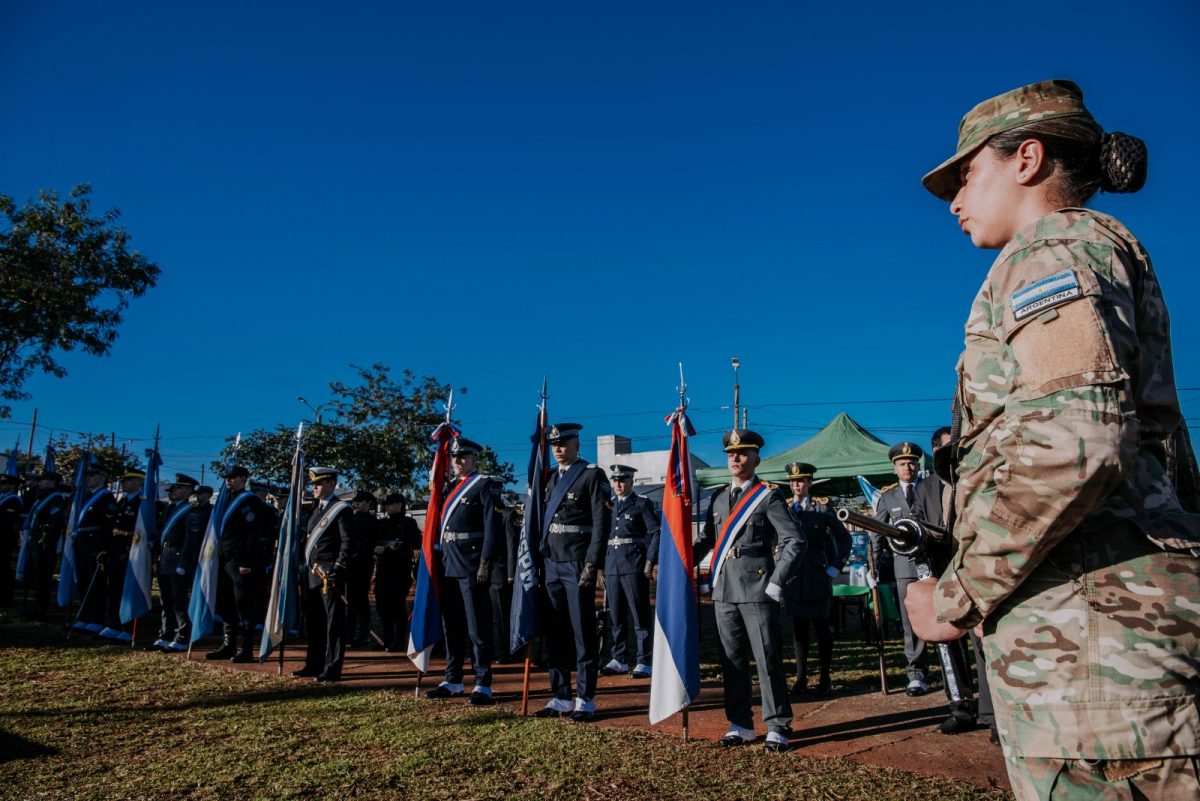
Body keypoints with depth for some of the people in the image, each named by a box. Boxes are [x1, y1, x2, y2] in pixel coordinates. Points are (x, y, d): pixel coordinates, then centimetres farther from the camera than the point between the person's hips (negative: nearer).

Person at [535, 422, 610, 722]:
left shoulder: (593, 475, -4)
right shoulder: (551, 478, 17)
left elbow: (602, 522, -11)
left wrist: (592, 564, -17)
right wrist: (540, 558, 11)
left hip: (578, 564, -6)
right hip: (551, 564, 7)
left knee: (583, 632, 0)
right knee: (556, 633, 9)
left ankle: (585, 700, 8)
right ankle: (560, 698, 18)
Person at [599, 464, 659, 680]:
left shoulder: (643, 504, 0)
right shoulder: (608, 505, 15)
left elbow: (656, 533, -5)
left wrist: (650, 562, -12)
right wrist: (600, 565, 13)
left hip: (634, 566, -5)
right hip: (612, 567, 5)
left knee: (640, 615, -2)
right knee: (616, 616, 10)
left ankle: (645, 662, 4)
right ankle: (618, 660, 20)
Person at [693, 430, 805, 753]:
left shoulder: (767, 496, -3)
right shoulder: (718, 498, 12)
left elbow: (794, 541, -8)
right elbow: (706, 539, 17)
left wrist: (777, 583, -12)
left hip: (757, 590, -5)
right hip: (723, 590, 5)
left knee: (767, 660, 1)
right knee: (732, 661, 11)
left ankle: (777, 728, 14)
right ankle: (740, 726, 23)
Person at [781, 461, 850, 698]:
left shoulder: (822, 506, 1)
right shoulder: (783, 508, 7)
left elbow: (844, 537, 5)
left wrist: (836, 566, 0)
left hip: (817, 574, -2)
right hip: (792, 576, 2)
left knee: (821, 626, 4)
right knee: (798, 628, 6)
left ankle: (825, 679, 14)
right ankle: (801, 679, 13)